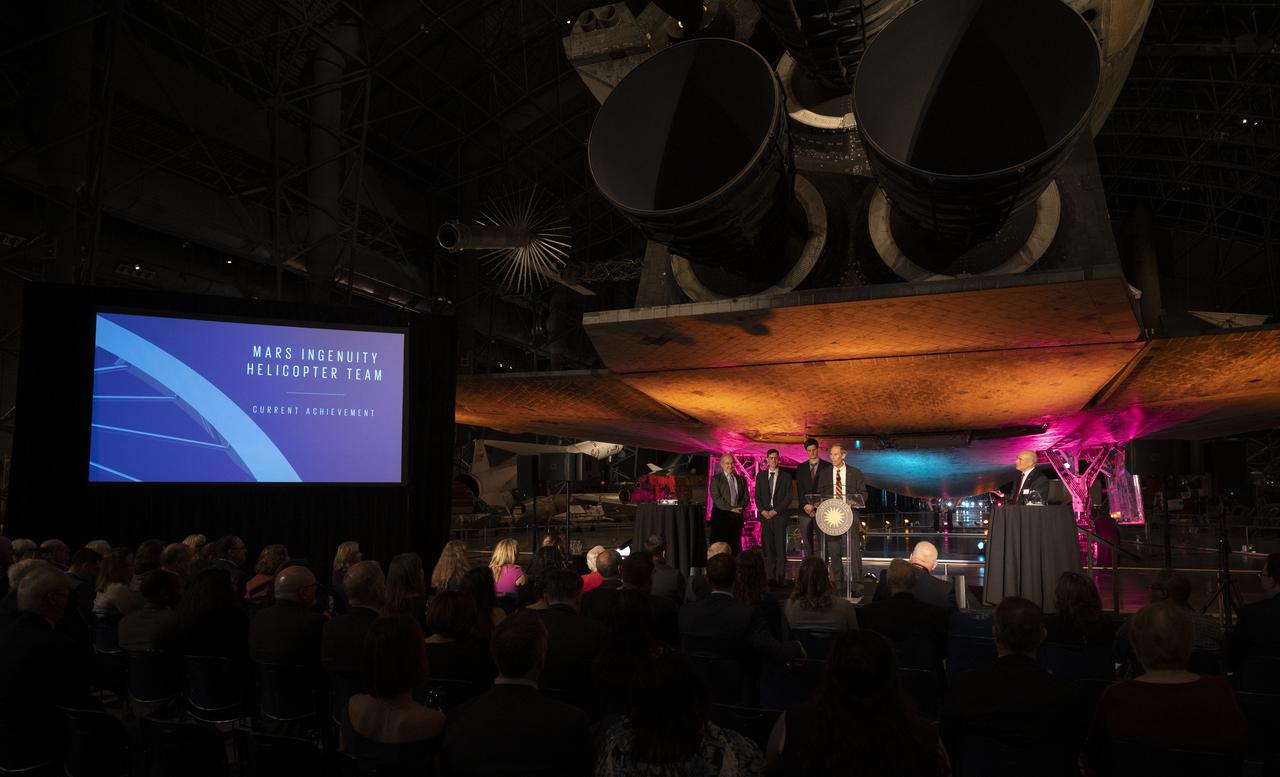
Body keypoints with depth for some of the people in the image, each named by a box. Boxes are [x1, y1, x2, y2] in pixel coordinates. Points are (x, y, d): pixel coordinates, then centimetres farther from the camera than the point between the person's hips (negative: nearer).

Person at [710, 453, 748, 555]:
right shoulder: (716, 478, 3)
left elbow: (746, 497, 13)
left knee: (734, 546, 1)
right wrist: (731, 508, -13)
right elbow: (716, 498, -7)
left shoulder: (741, 479, 17)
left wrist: (739, 508, -6)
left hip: (737, 516, 4)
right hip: (721, 515, -4)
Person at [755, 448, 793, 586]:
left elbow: (788, 497, 1)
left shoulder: (786, 477, 7)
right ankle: (770, 577, -1)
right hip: (765, 515, 2)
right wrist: (762, 510, -6)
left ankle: (780, 577, -4)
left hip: (780, 515, -1)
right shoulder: (760, 475, 13)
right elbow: (757, 496, 10)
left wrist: (775, 511, -8)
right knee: (767, 547, -2)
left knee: (780, 547, -5)